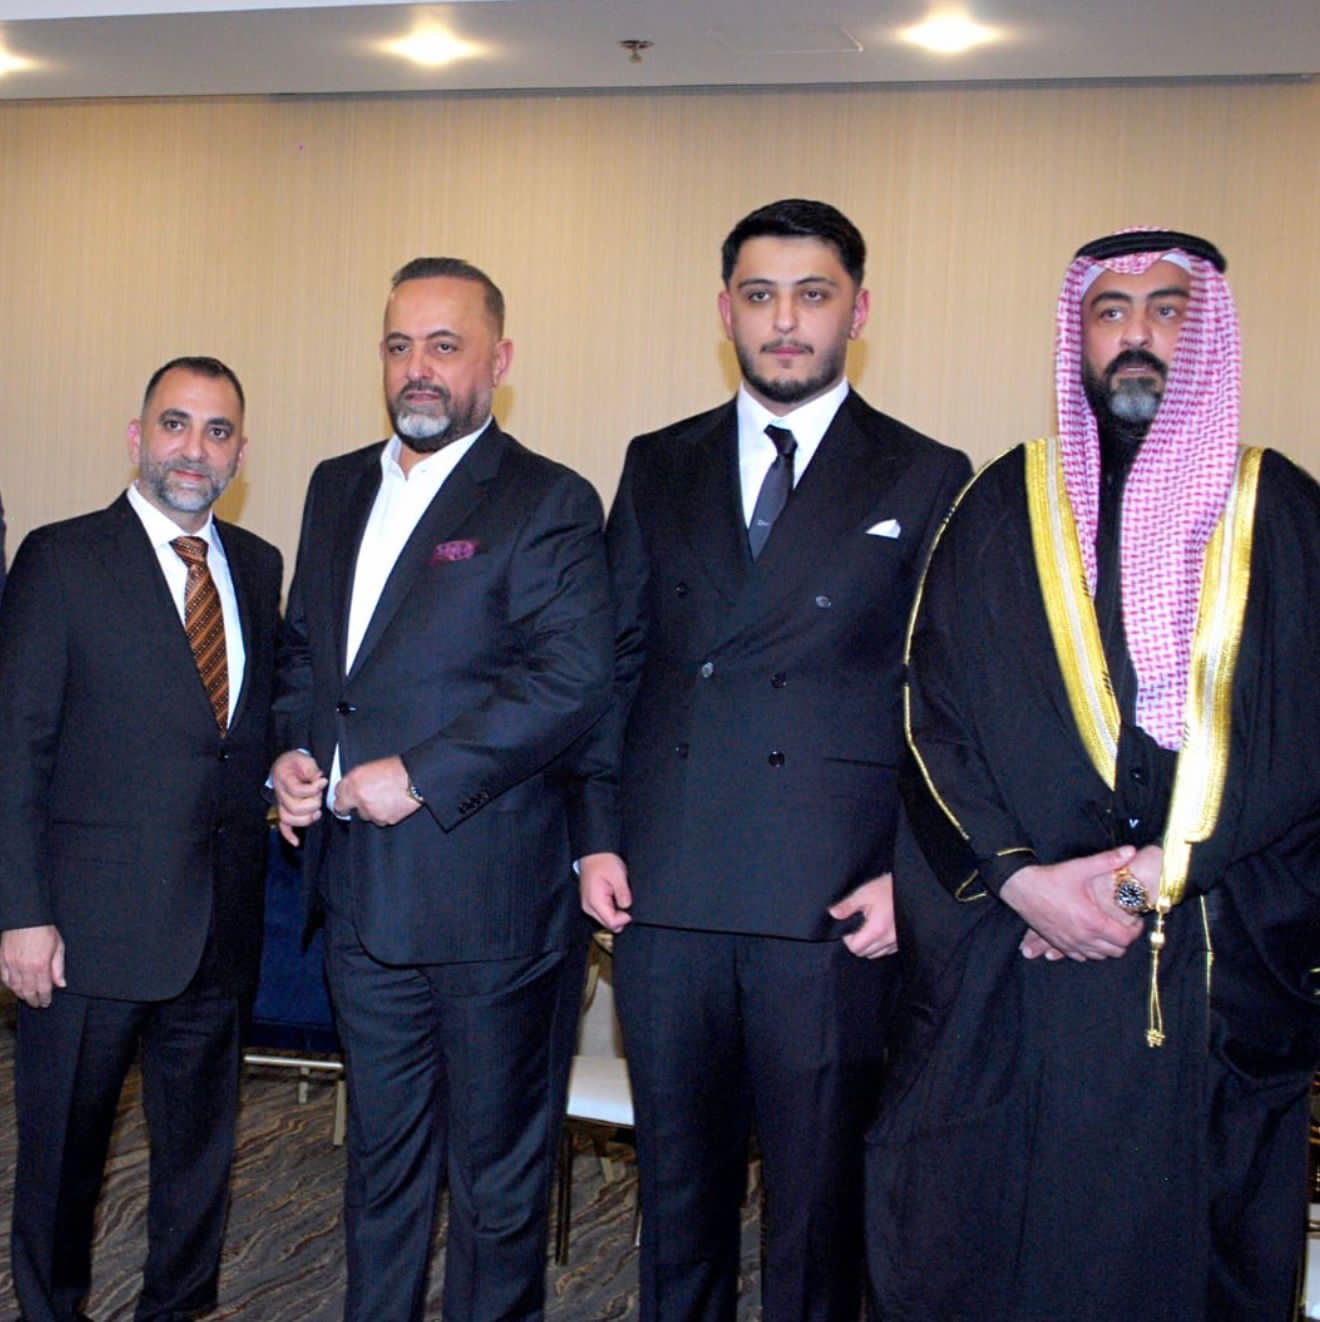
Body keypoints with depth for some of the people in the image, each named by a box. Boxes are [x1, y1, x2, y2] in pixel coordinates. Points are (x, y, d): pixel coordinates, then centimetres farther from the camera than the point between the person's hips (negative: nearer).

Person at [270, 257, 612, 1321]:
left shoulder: (547, 503, -9)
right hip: (363, 893, 7)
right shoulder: (338, 487, 12)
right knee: (382, 1152, 21)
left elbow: (573, 679, -19)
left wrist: (419, 776, -20)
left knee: (498, 1172, 9)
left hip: (490, 898, -6)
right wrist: (296, 751, 2)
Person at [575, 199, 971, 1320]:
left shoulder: (925, 482, 2)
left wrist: (910, 875, -8)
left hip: (832, 901, -3)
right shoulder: (659, 467, 12)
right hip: (667, 889, 3)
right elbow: (618, 664, 12)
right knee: (677, 1174, 14)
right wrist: (600, 836, 4)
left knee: (819, 1186, 6)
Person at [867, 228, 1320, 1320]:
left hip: (1219, 974, 0)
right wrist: (1019, 879, -12)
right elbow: (933, 718, 1)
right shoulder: (1006, 509, 7)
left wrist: (1170, 868, -10)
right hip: (1012, 958, 0)